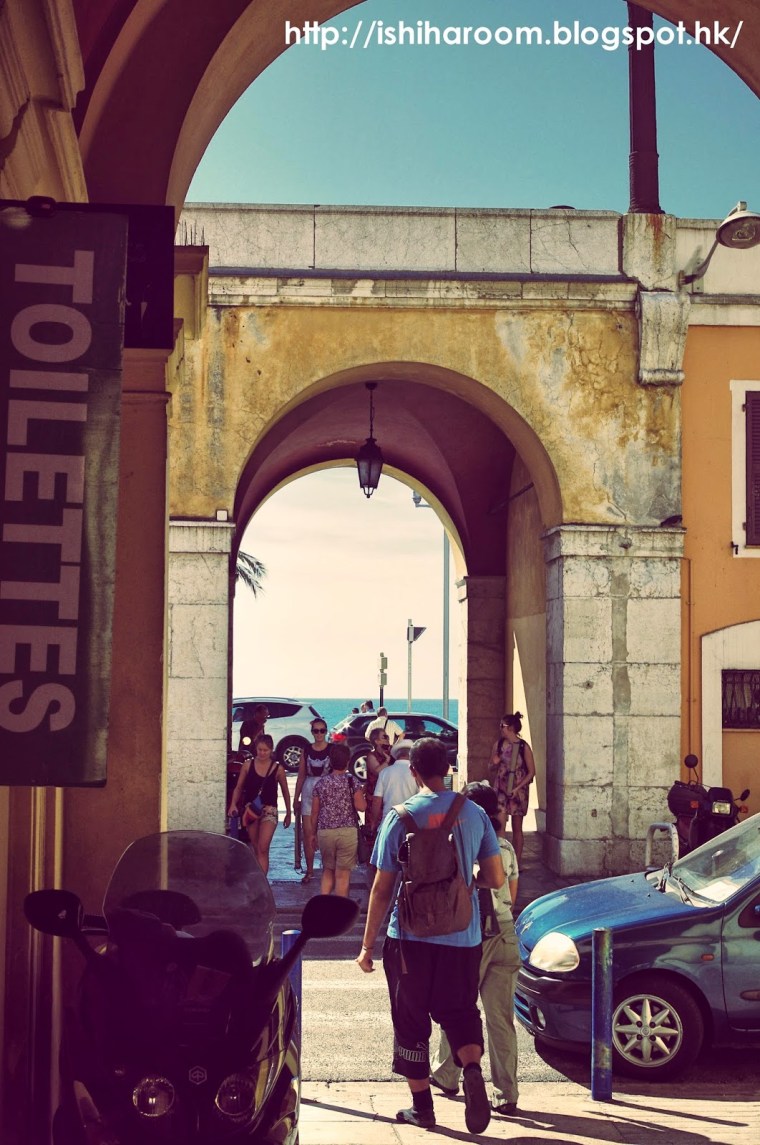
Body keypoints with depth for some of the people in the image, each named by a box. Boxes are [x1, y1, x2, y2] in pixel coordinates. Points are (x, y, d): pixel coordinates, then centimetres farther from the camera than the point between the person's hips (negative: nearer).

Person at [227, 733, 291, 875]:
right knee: (256, 849, 11)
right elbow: (238, 787, 7)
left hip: (269, 811, -2)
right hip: (251, 810, 2)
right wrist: (233, 804, -10)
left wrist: (288, 814, 14)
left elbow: (285, 792, 9)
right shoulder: (248, 765, 1)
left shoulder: (278, 769, -2)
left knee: (263, 849, -15)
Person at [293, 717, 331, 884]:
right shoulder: (306, 750, 8)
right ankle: (309, 870, 11)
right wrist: (296, 798, 11)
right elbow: (301, 776, 12)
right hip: (308, 791, 3)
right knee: (308, 833, 3)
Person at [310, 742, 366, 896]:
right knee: (342, 874, 3)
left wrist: (313, 833, 18)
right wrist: (360, 794, 9)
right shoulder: (352, 781, -3)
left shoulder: (321, 783, 5)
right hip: (347, 831, -3)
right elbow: (361, 806, -11)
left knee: (328, 870, 18)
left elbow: (315, 811, 7)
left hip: (324, 831, 3)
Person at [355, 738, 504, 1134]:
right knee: (460, 1011, 15)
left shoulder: (400, 817, -8)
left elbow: (381, 889, -6)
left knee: (411, 1020, 12)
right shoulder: (473, 813, -1)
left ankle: (421, 1106, 17)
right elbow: (496, 879, 2)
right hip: (462, 937, 2)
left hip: (411, 937, -2)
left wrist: (368, 945, 1)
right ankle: (472, 1069, -12)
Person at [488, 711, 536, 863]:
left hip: (518, 791, -2)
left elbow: (532, 772, -6)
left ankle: (516, 863, 13)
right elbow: (490, 768, 12)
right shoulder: (498, 744, 2)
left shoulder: (523, 747, -8)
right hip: (500, 789, 2)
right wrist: (494, 764, -12)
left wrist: (518, 788, -15)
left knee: (517, 828, 6)